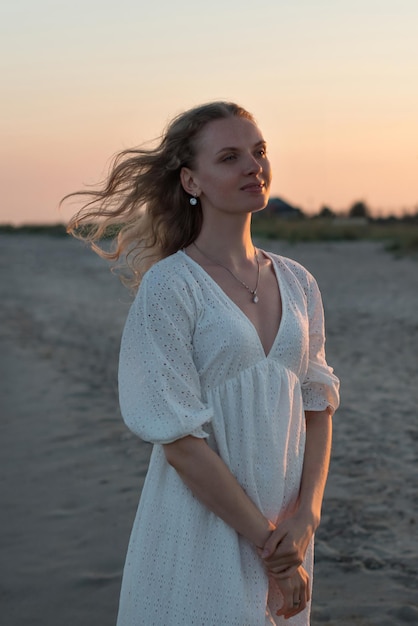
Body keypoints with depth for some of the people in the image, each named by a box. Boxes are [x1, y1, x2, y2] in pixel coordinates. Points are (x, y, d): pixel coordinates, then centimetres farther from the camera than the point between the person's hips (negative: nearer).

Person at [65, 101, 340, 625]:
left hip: (286, 529, 5)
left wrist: (306, 517, -7)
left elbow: (318, 406, 7)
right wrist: (265, 541, -14)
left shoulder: (297, 284, 5)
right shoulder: (168, 287, -13)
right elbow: (179, 439, -16)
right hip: (202, 536, -5)